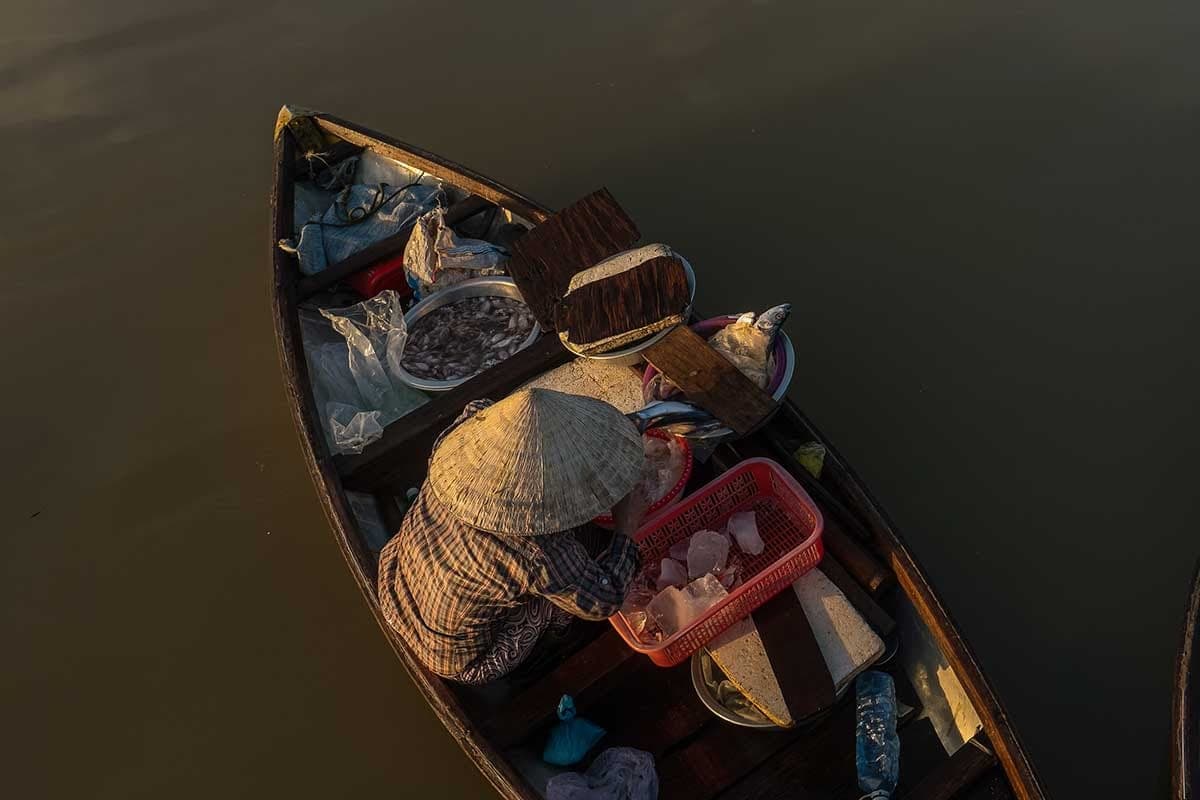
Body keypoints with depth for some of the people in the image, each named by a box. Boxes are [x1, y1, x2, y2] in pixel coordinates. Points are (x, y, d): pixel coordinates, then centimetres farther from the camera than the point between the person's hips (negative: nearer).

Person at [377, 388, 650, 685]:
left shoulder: (455, 452, -25)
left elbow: (479, 407, 0)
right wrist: (627, 527, -11)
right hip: (461, 661, -5)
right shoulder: (537, 554, -40)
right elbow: (605, 600, -21)